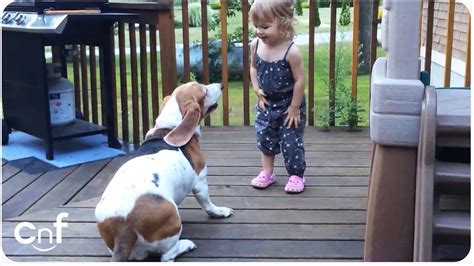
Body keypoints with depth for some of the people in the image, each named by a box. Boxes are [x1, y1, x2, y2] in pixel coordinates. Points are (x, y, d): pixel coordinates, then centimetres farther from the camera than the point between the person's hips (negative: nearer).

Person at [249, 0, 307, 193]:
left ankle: (296, 175, 22)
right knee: (264, 139, 15)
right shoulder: (255, 45, -10)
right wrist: (256, 89, -4)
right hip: (266, 104, 5)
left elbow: (300, 80, -20)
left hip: (288, 105, -5)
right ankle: (267, 173, 31)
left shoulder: (291, 51, -26)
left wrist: (295, 107, -15)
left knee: (291, 142, 4)